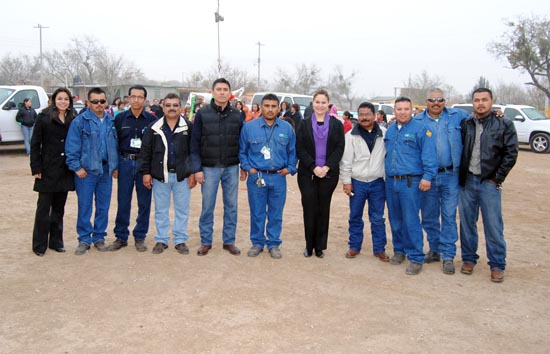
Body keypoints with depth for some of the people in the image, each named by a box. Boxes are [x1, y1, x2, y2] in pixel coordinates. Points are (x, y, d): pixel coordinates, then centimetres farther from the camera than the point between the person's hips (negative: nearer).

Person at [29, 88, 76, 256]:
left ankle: (56, 241, 21)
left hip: (65, 171, 3)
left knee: (59, 208, 11)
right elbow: (35, 144, -4)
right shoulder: (44, 118, -2)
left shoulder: (73, 120, 7)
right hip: (48, 170, -3)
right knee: (44, 208, 1)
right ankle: (39, 245, 10)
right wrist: (36, 168, -9)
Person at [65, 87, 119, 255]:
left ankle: (99, 237, 21)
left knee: (103, 206, 9)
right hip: (86, 171, -4)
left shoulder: (111, 121, 10)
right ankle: (84, 240, 12)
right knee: (84, 206, 1)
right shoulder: (80, 121, -5)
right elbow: (72, 147, -7)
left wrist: (115, 166, 9)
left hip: (106, 170, 4)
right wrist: (77, 167, -11)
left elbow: (116, 145, 14)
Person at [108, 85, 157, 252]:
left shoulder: (151, 119, 2)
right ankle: (121, 237, 15)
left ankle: (140, 237, 15)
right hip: (125, 162, 1)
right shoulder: (120, 118, 5)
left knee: (144, 202, 4)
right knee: (123, 201, 4)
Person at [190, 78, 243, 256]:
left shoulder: (237, 115, 4)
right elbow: (195, 143, -2)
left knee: (231, 206, 8)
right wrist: (197, 168, -7)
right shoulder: (202, 113, -2)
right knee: (207, 206, 4)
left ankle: (229, 241, 20)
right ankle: (205, 241, 18)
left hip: (231, 168, 2)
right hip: (209, 168, -2)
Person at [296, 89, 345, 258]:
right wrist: (313, 167, -13)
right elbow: (300, 148, -1)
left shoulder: (336, 124, 6)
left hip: (329, 174, 0)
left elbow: (339, 148, -1)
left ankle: (320, 246, 13)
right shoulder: (305, 124, 7)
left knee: (323, 209, 5)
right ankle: (309, 245, 11)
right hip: (307, 173, 0)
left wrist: (327, 167, -13)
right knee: (309, 208, 0)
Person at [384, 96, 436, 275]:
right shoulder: (390, 131, 15)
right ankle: (399, 250, 28)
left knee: (411, 221, -6)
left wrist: (427, 176, -17)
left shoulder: (420, 129, -6)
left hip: (410, 182, -6)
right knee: (395, 220, 13)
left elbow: (429, 155, -11)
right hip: (391, 182, 6)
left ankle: (416, 258, 3)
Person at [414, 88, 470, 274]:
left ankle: (448, 255, 8)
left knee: (449, 216, 1)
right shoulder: (418, 120, 3)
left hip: (450, 175, -1)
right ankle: (434, 249, 27)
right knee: (429, 216, 10)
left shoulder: (458, 116, 3)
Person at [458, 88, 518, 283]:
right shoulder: (465, 124, 6)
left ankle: (497, 265, 12)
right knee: (467, 223, 10)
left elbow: (511, 154, -3)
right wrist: (460, 175, 2)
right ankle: (469, 259, 25)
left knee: (493, 225, 0)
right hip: (467, 181, 3)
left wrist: (497, 178, -6)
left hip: (489, 183, -3)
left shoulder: (504, 125, -1)